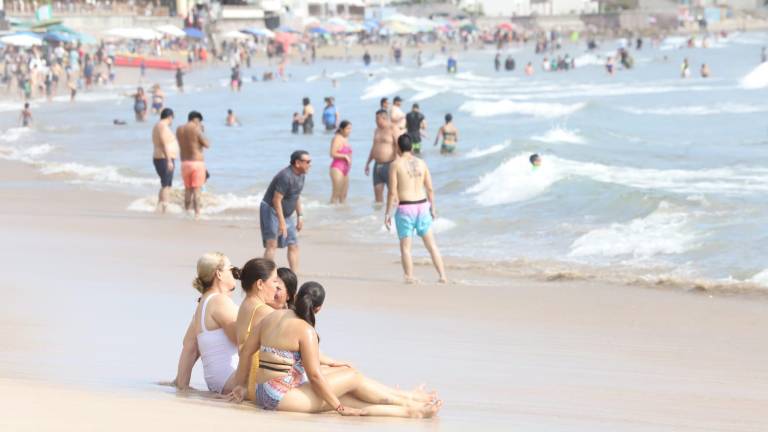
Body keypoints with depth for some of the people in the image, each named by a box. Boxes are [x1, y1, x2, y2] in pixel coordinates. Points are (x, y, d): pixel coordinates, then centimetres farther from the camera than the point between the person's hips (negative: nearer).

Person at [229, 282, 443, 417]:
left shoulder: (272, 317, 9)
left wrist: (241, 385, 20)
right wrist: (339, 408, -8)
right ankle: (409, 403, 13)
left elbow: (246, 351, 12)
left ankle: (408, 410, 9)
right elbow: (314, 375, -17)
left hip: (263, 394, 8)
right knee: (352, 377, 1)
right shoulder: (305, 330, -16)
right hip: (283, 396, -8)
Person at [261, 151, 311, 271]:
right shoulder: (286, 176, -26)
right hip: (271, 210, -9)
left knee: (294, 245, 7)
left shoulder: (301, 175, 4)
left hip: (286, 214, 9)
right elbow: (276, 200, -27)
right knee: (272, 244, -16)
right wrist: (282, 222, -28)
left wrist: (300, 216, 15)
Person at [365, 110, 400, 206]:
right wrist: (367, 163, 22)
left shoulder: (392, 130, -9)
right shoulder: (377, 130, 15)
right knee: (377, 191, 7)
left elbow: (398, 147, -16)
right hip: (378, 165, 8)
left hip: (389, 165, -8)